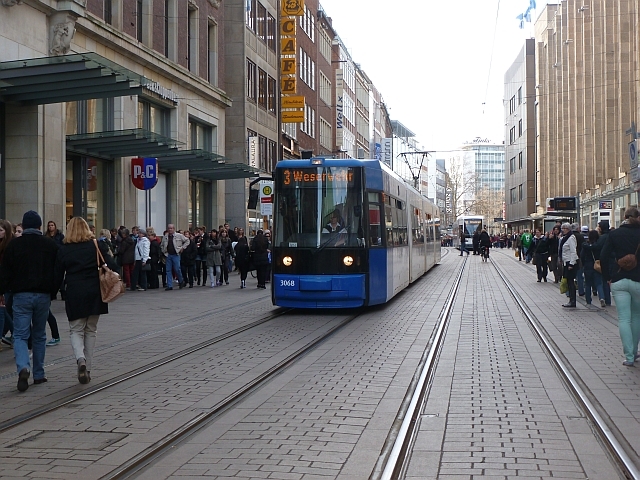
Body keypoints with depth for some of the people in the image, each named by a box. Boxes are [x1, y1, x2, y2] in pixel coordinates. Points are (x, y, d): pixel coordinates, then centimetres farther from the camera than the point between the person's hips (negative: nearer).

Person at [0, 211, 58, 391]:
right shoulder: (50, 245, 2)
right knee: (39, 336, 14)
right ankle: (39, 374, 18)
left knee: (20, 335, 0)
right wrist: (53, 290, 18)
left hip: (21, 295, -2)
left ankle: (23, 368, -25)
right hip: (43, 295, 2)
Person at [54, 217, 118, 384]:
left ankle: (80, 359, -19)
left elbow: (58, 276, 2)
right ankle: (87, 369, 14)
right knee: (90, 330, 14)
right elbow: (113, 267, -7)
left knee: (76, 330, 9)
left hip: (74, 295, -1)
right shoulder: (97, 246, 0)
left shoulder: (64, 250, -1)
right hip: (95, 294, 1)